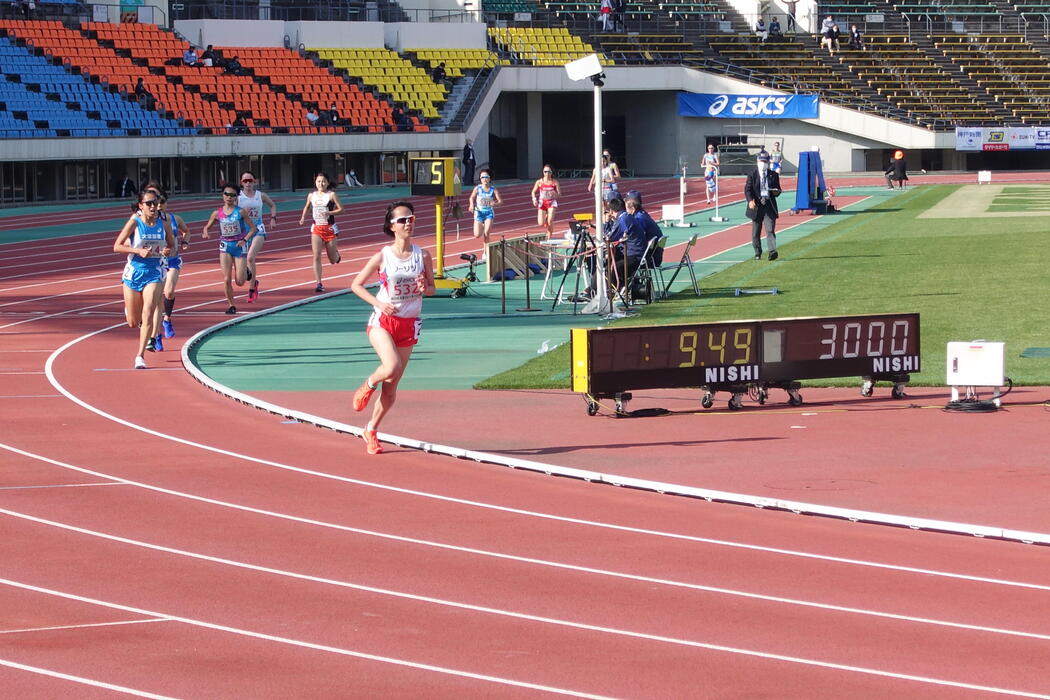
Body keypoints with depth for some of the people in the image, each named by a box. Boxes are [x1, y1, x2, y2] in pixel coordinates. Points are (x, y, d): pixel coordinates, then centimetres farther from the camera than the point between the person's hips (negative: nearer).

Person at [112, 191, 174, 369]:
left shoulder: (164, 224, 1)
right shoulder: (134, 222, -8)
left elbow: (172, 245, 14)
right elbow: (117, 247, -9)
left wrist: (169, 250, -11)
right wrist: (139, 251, -22)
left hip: (154, 273, 1)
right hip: (134, 272, -1)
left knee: (148, 315, -16)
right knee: (133, 322, 7)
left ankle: (140, 356, -11)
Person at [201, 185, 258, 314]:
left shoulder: (241, 212, -8)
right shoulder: (217, 213, -1)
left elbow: (253, 228, -4)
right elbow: (207, 227, 10)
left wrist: (245, 240, -18)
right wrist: (205, 233, -14)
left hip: (239, 246, -2)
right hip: (225, 246, 2)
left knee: (240, 282, 0)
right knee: (226, 279, -6)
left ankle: (246, 271, 36)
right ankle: (231, 305, 9)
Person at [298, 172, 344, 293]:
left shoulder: (331, 195, -6)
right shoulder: (311, 196, 4)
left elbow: (341, 209, -8)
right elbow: (307, 207, 22)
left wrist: (329, 212, -23)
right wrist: (303, 217, 5)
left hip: (330, 228, -2)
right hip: (316, 228, 2)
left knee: (333, 260, 8)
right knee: (316, 257, -13)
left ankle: (336, 254, 47)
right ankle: (319, 284, -11)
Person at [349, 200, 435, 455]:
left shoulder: (423, 256, -1)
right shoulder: (382, 257, -7)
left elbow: (431, 288, 10)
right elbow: (356, 285, 0)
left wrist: (424, 288, -14)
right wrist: (378, 303, -15)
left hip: (409, 324, 3)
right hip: (382, 321, -3)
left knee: (391, 387, 5)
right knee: (392, 368, -29)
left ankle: (371, 431, 24)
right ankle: (367, 385, 6)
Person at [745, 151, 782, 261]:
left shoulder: (773, 175, 9)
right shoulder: (752, 175, 3)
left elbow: (778, 189, 15)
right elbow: (747, 190, -3)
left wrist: (776, 192, -10)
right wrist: (750, 200, -20)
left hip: (769, 206, 0)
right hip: (757, 206, 0)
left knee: (770, 230, -13)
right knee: (756, 232, 8)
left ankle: (772, 252, -22)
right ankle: (757, 253, 20)